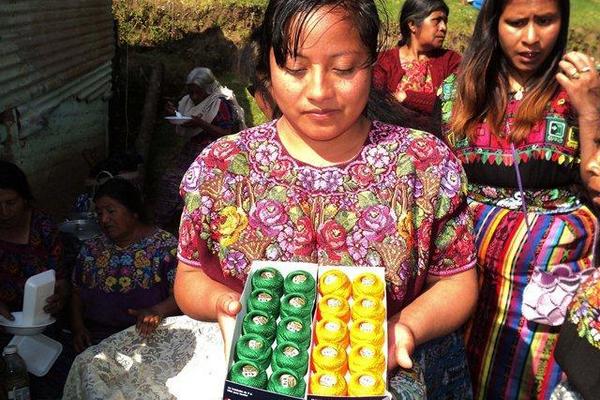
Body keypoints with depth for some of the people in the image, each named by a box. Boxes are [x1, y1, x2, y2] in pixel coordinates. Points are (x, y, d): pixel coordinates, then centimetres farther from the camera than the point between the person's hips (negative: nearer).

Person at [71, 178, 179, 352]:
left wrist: (157, 311, -29)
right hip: (95, 337, 4)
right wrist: (78, 327, 1)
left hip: (145, 336, -4)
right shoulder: (91, 249, 14)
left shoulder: (165, 245, -3)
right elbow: (76, 294, 19)